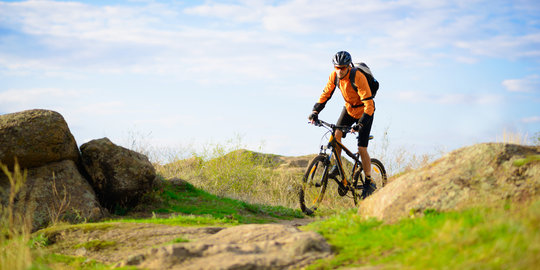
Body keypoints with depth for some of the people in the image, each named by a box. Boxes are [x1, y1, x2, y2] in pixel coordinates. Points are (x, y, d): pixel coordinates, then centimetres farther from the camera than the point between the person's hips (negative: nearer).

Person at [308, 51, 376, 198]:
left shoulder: (358, 77, -33)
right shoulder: (334, 76, -15)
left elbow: (369, 104, -34)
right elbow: (326, 94, -4)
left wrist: (361, 124, -43)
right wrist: (315, 111, -18)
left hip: (364, 111, -5)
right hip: (349, 108, 5)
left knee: (362, 148, -9)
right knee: (337, 133, -19)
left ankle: (369, 183, 5)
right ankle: (337, 165, 1)